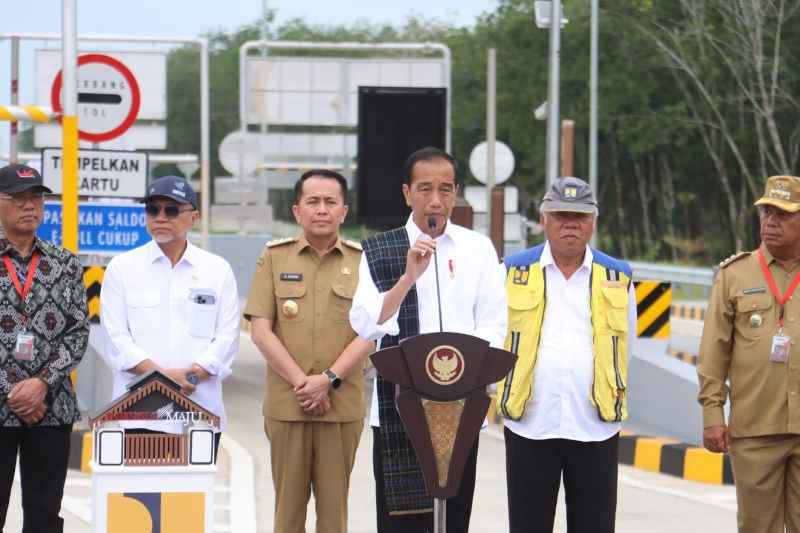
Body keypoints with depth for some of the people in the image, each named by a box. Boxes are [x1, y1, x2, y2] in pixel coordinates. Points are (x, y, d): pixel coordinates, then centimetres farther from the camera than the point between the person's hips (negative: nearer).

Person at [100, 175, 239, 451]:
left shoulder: (218, 270, 11)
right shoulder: (122, 267, 9)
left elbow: (227, 338, 4)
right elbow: (116, 337, 0)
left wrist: (191, 375, -11)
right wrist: (162, 375, -12)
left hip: (202, 410, 1)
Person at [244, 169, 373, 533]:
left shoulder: (362, 260, 6)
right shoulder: (274, 257, 6)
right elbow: (260, 331, 0)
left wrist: (330, 379, -12)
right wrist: (300, 382, -10)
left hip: (343, 406, 0)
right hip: (285, 404, 0)